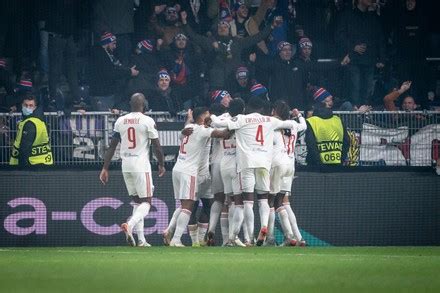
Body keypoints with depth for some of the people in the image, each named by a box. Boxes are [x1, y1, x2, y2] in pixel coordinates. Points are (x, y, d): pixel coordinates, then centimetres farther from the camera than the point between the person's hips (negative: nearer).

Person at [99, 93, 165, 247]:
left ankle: (141, 240, 8)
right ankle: (130, 225, -29)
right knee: (146, 202, -1)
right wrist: (161, 165, 10)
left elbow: (112, 146, 7)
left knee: (137, 201, 14)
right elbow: (156, 146, -5)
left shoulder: (120, 121, 6)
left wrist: (105, 168, 10)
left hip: (126, 165, 5)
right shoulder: (147, 121, -7)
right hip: (141, 165, -5)